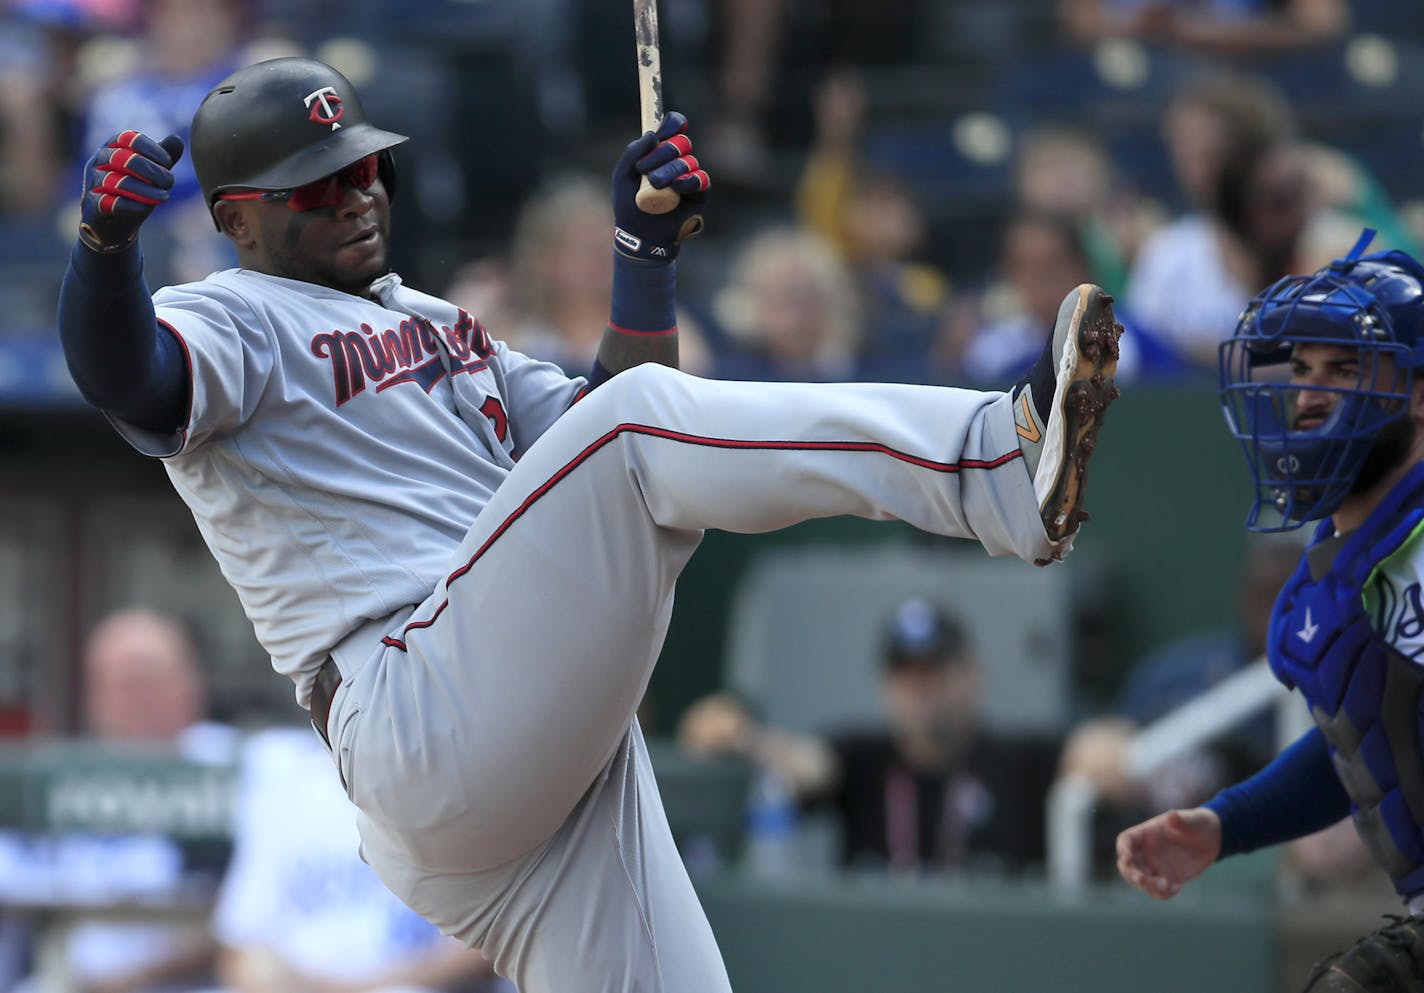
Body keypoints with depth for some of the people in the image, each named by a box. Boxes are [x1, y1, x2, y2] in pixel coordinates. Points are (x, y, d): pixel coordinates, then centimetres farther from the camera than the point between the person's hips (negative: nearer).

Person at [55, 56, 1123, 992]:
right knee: (640, 418, -23)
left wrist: (647, 249, 15)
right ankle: (1005, 465, -33)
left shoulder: (438, 326, 30)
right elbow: (124, 375, -18)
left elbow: (597, 433, 26)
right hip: (424, 720, -8)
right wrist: (106, 239, -40)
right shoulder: (231, 321, 4)